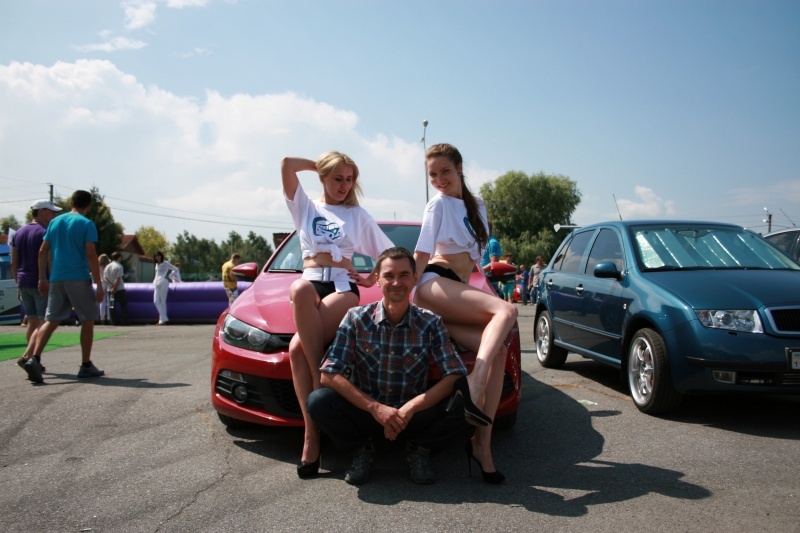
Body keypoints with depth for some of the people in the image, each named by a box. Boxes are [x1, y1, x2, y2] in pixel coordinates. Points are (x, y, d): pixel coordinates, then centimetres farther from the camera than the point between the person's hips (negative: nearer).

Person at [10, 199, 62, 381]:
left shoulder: (18, 233, 13)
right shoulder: (45, 233, -11)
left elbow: (13, 263, 14)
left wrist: (19, 284, 20)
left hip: (24, 283, 8)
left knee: (32, 322, 13)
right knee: (45, 323, -7)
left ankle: (35, 361, 17)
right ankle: (26, 357, -22)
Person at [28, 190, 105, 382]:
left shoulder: (55, 222, 13)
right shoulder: (87, 224, -4)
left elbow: (42, 251, 11)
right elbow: (91, 255, -12)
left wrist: (42, 278, 16)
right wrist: (99, 284, -10)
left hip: (56, 279, 5)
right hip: (79, 279, -5)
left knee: (51, 320, 9)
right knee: (88, 320, 6)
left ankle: (34, 358, -8)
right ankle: (86, 366, 8)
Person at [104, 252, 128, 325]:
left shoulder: (107, 266, 10)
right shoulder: (119, 266, -10)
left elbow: (105, 278, 3)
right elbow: (118, 279, -18)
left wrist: (111, 285, -7)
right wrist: (115, 287, -14)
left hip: (110, 290, 6)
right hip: (119, 289, -6)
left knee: (112, 306, 7)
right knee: (123, 305, 2)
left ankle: (114, 322, 5)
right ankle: (124, 321, -1)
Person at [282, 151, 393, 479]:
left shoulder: (357, 215, 21)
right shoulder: (305, 207, 21)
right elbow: (286, 164, 6)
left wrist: (372, 278, 6)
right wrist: (316, 164, 19)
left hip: (343, 287, -1)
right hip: (311, 283, 2)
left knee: (298, 347, -30)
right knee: (300, 289, -38)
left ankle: (311, 431, -25)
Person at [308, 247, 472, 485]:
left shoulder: (430, 323, -5)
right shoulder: (356, 318, -7)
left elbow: (456, 375, -11)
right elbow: (328, 375, -13)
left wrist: (411, 407, -24)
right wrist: (374, 408, -23)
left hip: (414, 417, 0)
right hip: (366, 414, 0)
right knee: (318, 401, -27)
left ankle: (419, 449, 4)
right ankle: (362, 449, 2)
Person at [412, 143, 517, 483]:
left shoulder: (477, 206, 24)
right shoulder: (438, 204, 6)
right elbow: (422, 253, 1)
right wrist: (406, 294, -4)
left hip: (459, 289, 6)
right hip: (435, 284, -6)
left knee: (499, 351, -16)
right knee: (506, 311, -28)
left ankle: (482, 442, -17)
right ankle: (473, 385, -43)